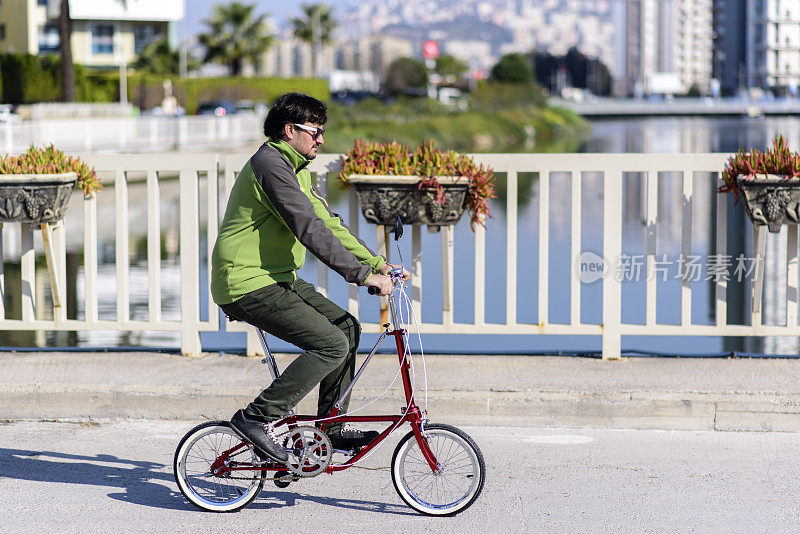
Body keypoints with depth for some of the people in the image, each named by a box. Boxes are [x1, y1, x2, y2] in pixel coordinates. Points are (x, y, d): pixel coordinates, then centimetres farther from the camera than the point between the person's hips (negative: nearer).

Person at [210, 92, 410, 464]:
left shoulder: (295, 168, 16)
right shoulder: (270, 164, -18)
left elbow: (327, 222, 17)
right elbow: (310, 230, -25)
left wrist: (376, 263, 7)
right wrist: (363, 275, -26)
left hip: (277, 278, 10)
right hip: (247, 284, -10)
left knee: (347, 327, 9)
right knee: (331, 344, -17)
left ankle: (332, 428, 17)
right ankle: (258, 417, -12)